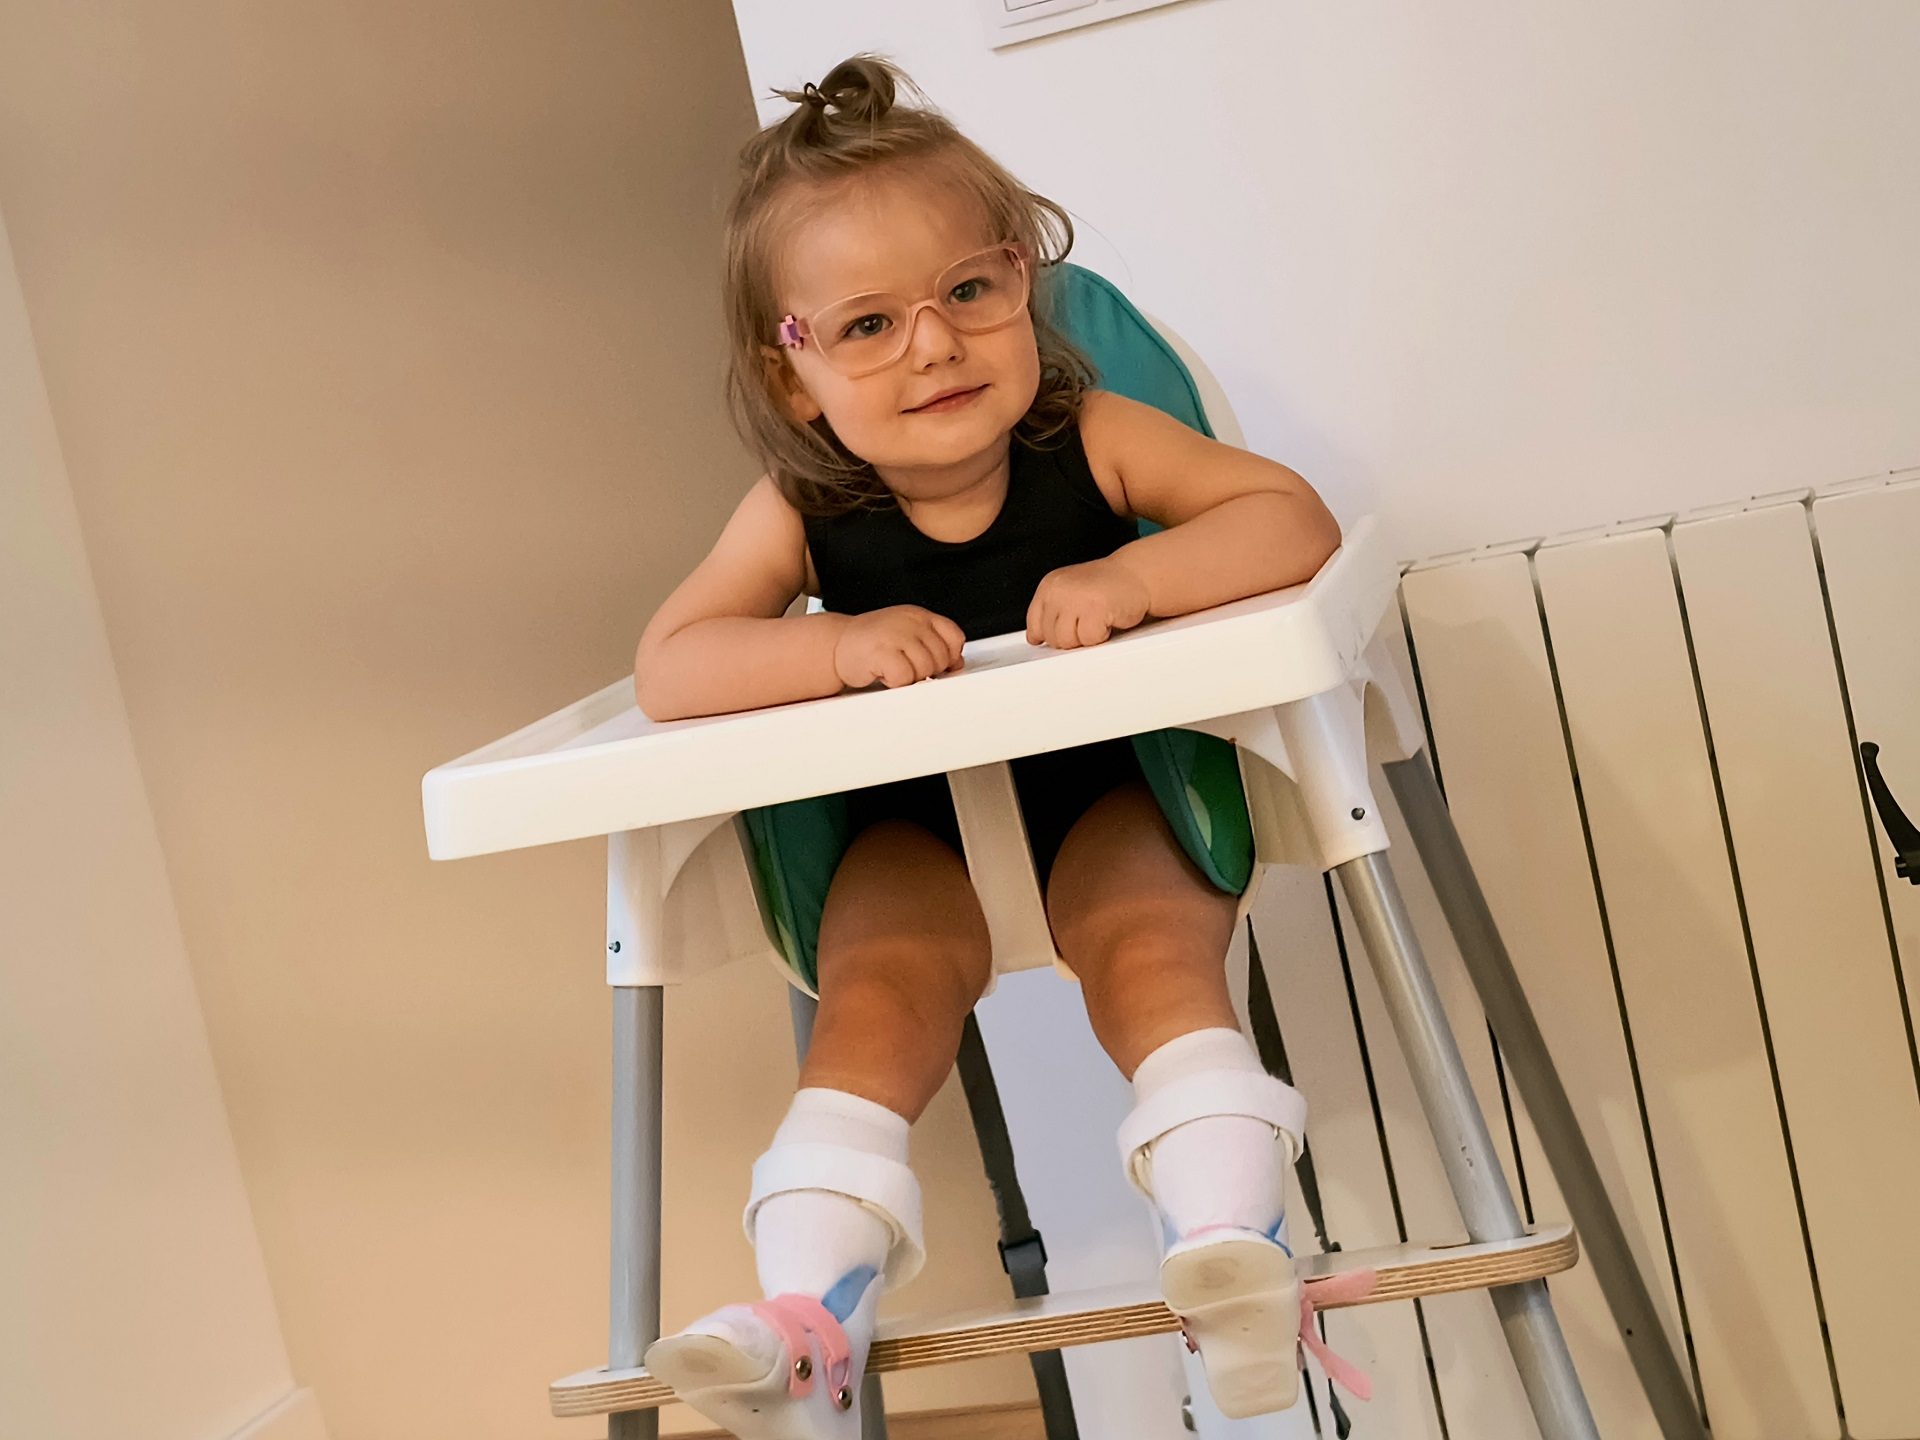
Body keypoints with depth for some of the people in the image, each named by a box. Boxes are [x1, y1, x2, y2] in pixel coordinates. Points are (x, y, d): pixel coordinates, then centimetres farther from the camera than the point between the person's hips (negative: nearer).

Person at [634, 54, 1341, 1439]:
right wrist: (841, 647, -37)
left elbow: (1295, 521, -21)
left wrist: (1129, 576, -38)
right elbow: (667, 669, -21)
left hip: (1111, 782, -1)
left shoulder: (1093, 441, -16)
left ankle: (1232, 1235, -27)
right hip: (917, 820, 1)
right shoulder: (801, 514, -15)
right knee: (879, 984, -21)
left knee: (1148, 948, -28)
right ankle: (812, 1311, -22)